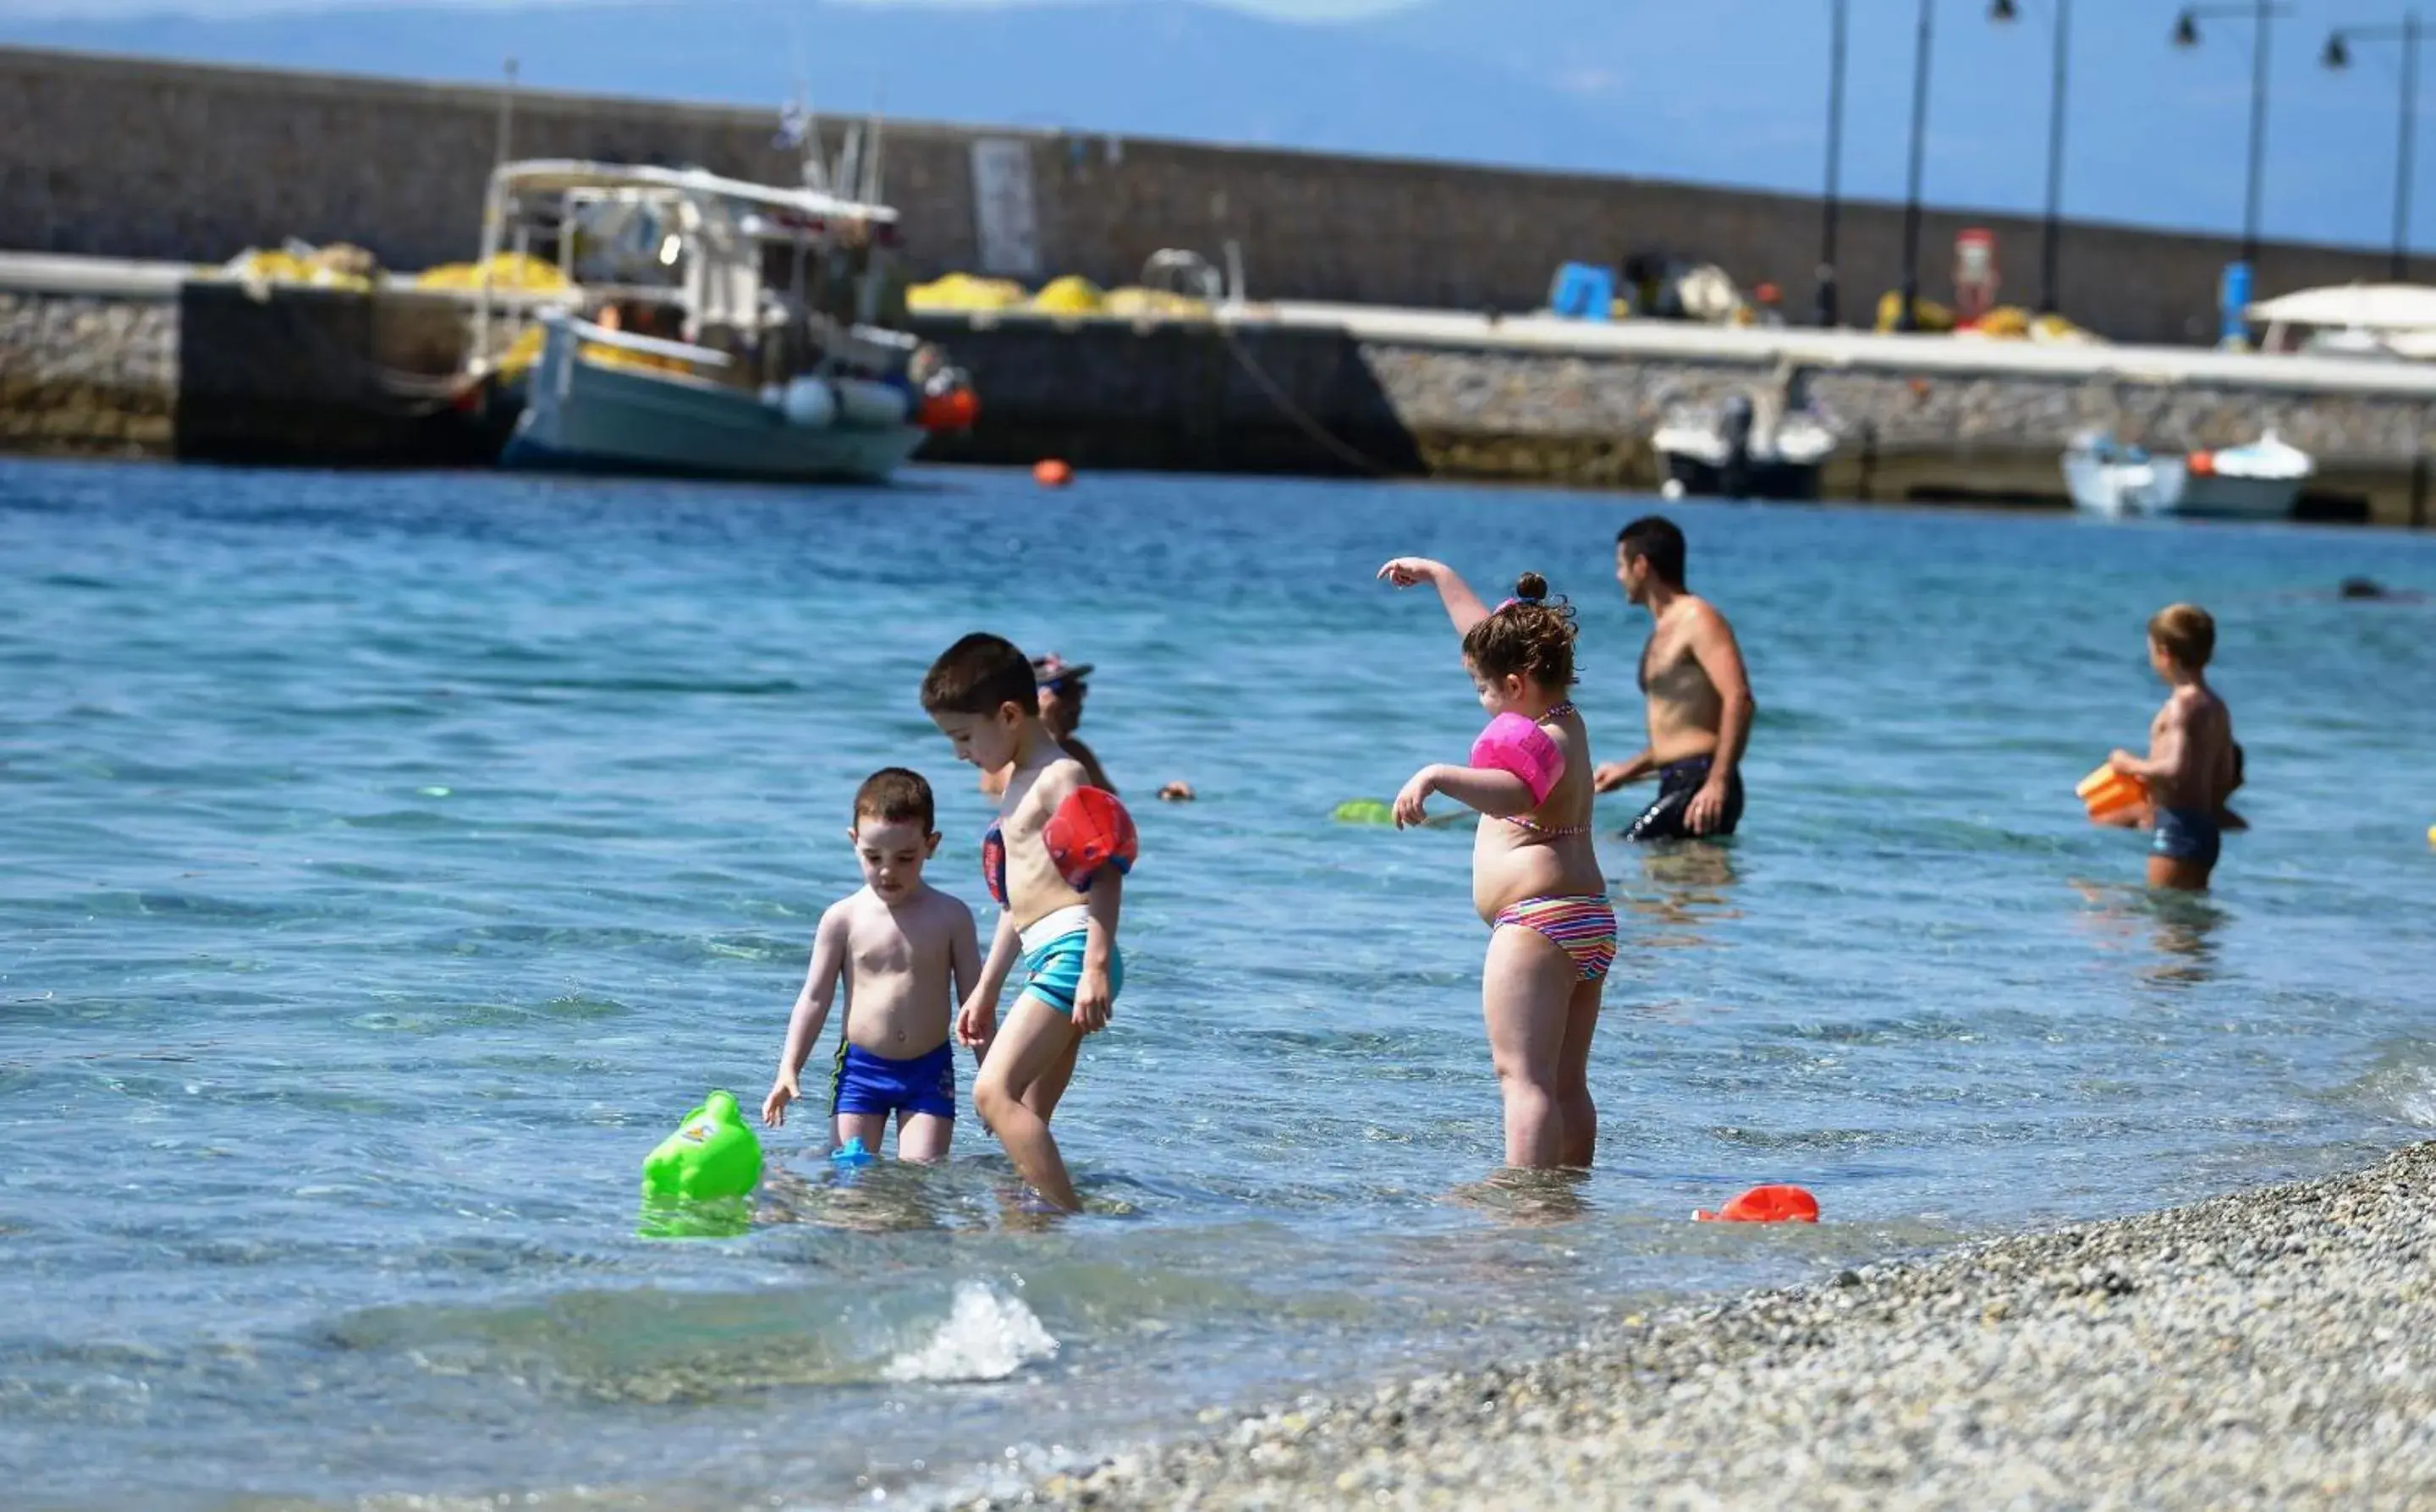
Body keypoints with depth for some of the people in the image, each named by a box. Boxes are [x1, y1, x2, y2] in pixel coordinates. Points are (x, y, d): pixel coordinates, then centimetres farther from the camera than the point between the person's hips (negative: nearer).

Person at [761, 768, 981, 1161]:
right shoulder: (844, 919, -1)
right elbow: (815, 998, 2)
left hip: (929, 1072, 0)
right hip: (860, 1068, 0)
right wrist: (788, 1070, -6)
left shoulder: (951, 917, 0)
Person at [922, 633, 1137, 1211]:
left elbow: (1104, 875, -16)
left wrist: (1096, 967, -24)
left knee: (994, 1092, -20)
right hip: (1045, 962, 11)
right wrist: (985, 991, 31)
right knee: (1030, 1117, 6)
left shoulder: (1061, 777, -6)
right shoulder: (1020, 784, 25)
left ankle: (1070, 1223, -25)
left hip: (1072, 952, -11)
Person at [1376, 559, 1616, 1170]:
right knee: (1567, 1085, 12)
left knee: (1522, 1076, -16)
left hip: (1536, 919, -11)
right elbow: (1488, 635, 28)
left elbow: (1515, 794, -38)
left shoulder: (1536, 737, -14)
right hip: (1591, 917, 11)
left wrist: (1437, 777, -48)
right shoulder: (1566, 718, 15)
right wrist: (1437, 575, 38)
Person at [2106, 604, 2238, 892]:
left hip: (2179, 824, -10)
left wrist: (2132, 765, -10)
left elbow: (2176, 769, -24)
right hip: (2208, 828, 10)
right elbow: (2225, 781, 17)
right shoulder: (2217, 707, 14)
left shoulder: (2182, 704, -15)